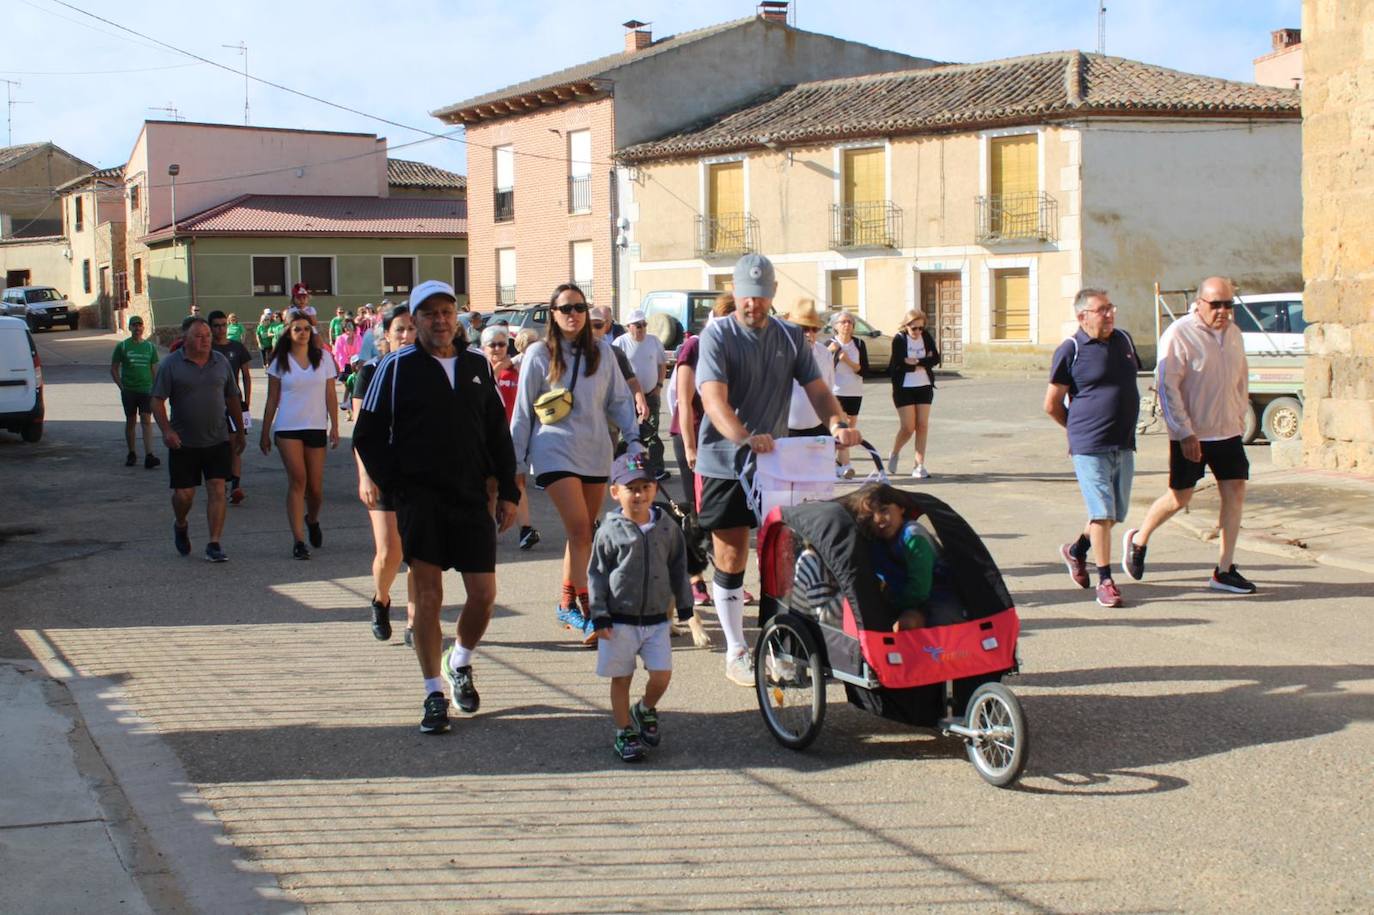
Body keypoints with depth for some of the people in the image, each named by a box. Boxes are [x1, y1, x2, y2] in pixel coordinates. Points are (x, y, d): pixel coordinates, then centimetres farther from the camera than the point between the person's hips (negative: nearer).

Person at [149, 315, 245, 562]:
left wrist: (239, 432, 18)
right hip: (183, 442, -2)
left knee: (217, 490, -6)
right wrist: (166, 430, -18)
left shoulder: (221, 362, 7)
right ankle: (181, 526, 36)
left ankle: (214, 544, -2)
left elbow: (233, 399, 15)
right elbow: (157, 401, -5)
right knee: (184, 494, 4)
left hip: (217, 440, 2)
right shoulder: (170, 365, -3)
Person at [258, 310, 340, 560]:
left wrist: (334, 426, 0)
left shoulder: (323, 358, 6)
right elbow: (272, 399, 6)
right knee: (297, 479, -12)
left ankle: (312, 520, 36)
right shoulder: (280, 361, 4)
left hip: (316, 427, 2)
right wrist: (265, 432, 6)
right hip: (287, 427, -2)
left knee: (315, 485, 4)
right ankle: (298, 540, -10)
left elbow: (331, 395, 6)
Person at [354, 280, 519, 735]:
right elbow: (367, 436, 0)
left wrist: (507, 491, 8)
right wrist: (395, 487, -7)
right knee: (427, 596, -3)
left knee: (484, 594, 1)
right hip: (420, 498, -3)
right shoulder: (397, 367, -2)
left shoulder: (476, 366, 11)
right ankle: (435, 693, 7)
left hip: (472, 497, 3)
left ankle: (460, 663, 29)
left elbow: (498, 434, 14)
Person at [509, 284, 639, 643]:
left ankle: (566, 604, 22)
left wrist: (633, 438, 2)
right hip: (556, 451, -4)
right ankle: (586, 612, -12)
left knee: (582, 533, 9)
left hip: (596, 452, 4)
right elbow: (523, 411, 3)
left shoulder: (602, 351, 6)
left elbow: (619, 400, 12)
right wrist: (516, 461, 3)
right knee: (580, 531, -14)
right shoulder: (539, 354, -2)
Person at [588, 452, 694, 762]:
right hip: (619, 620, -2)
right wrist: (600, 616, -7)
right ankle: (624, 733, 21)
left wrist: (685, 605, 12)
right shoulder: (610, 531, -7)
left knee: (662, 675, -4)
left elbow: (678, 567, 12)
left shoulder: (665, 527, 2)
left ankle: (645, 710, 27)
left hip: (656, 618, 2)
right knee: (621, 678, 6)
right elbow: (596, 574, -3)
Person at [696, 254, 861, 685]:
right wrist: (745, 438, -39)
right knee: (731, 557, 1)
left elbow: (817, 388, 0)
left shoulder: (791, 338, 8)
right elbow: (714, 398, -21)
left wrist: (838, 424, -21)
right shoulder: (717, 335, -8)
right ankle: (736, 653, 11)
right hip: (725, 462, -4)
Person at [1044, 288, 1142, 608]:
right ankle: (1105, 581, 2)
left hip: (1124, 443, 6)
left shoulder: (1123, 340, 9)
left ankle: (1076, 550, 37)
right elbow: (1052, 404, -4)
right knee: (1102, 512, -7)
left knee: (1116, 513, 13)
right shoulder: (1071, 350, -9)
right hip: (1090, 446, -6)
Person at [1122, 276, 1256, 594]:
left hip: (1227, 432, 6)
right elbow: (1167, 386, -17)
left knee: (1235, 492, 1)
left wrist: (1241, 416, 16)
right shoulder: (1179, 335, -14)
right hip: (1191, 436, -6)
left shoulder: (1233, 333, 8)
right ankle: (1138, 540, 27)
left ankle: (1224, 571, 8)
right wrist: (1185, 433, -19)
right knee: (1180, 498, 1)